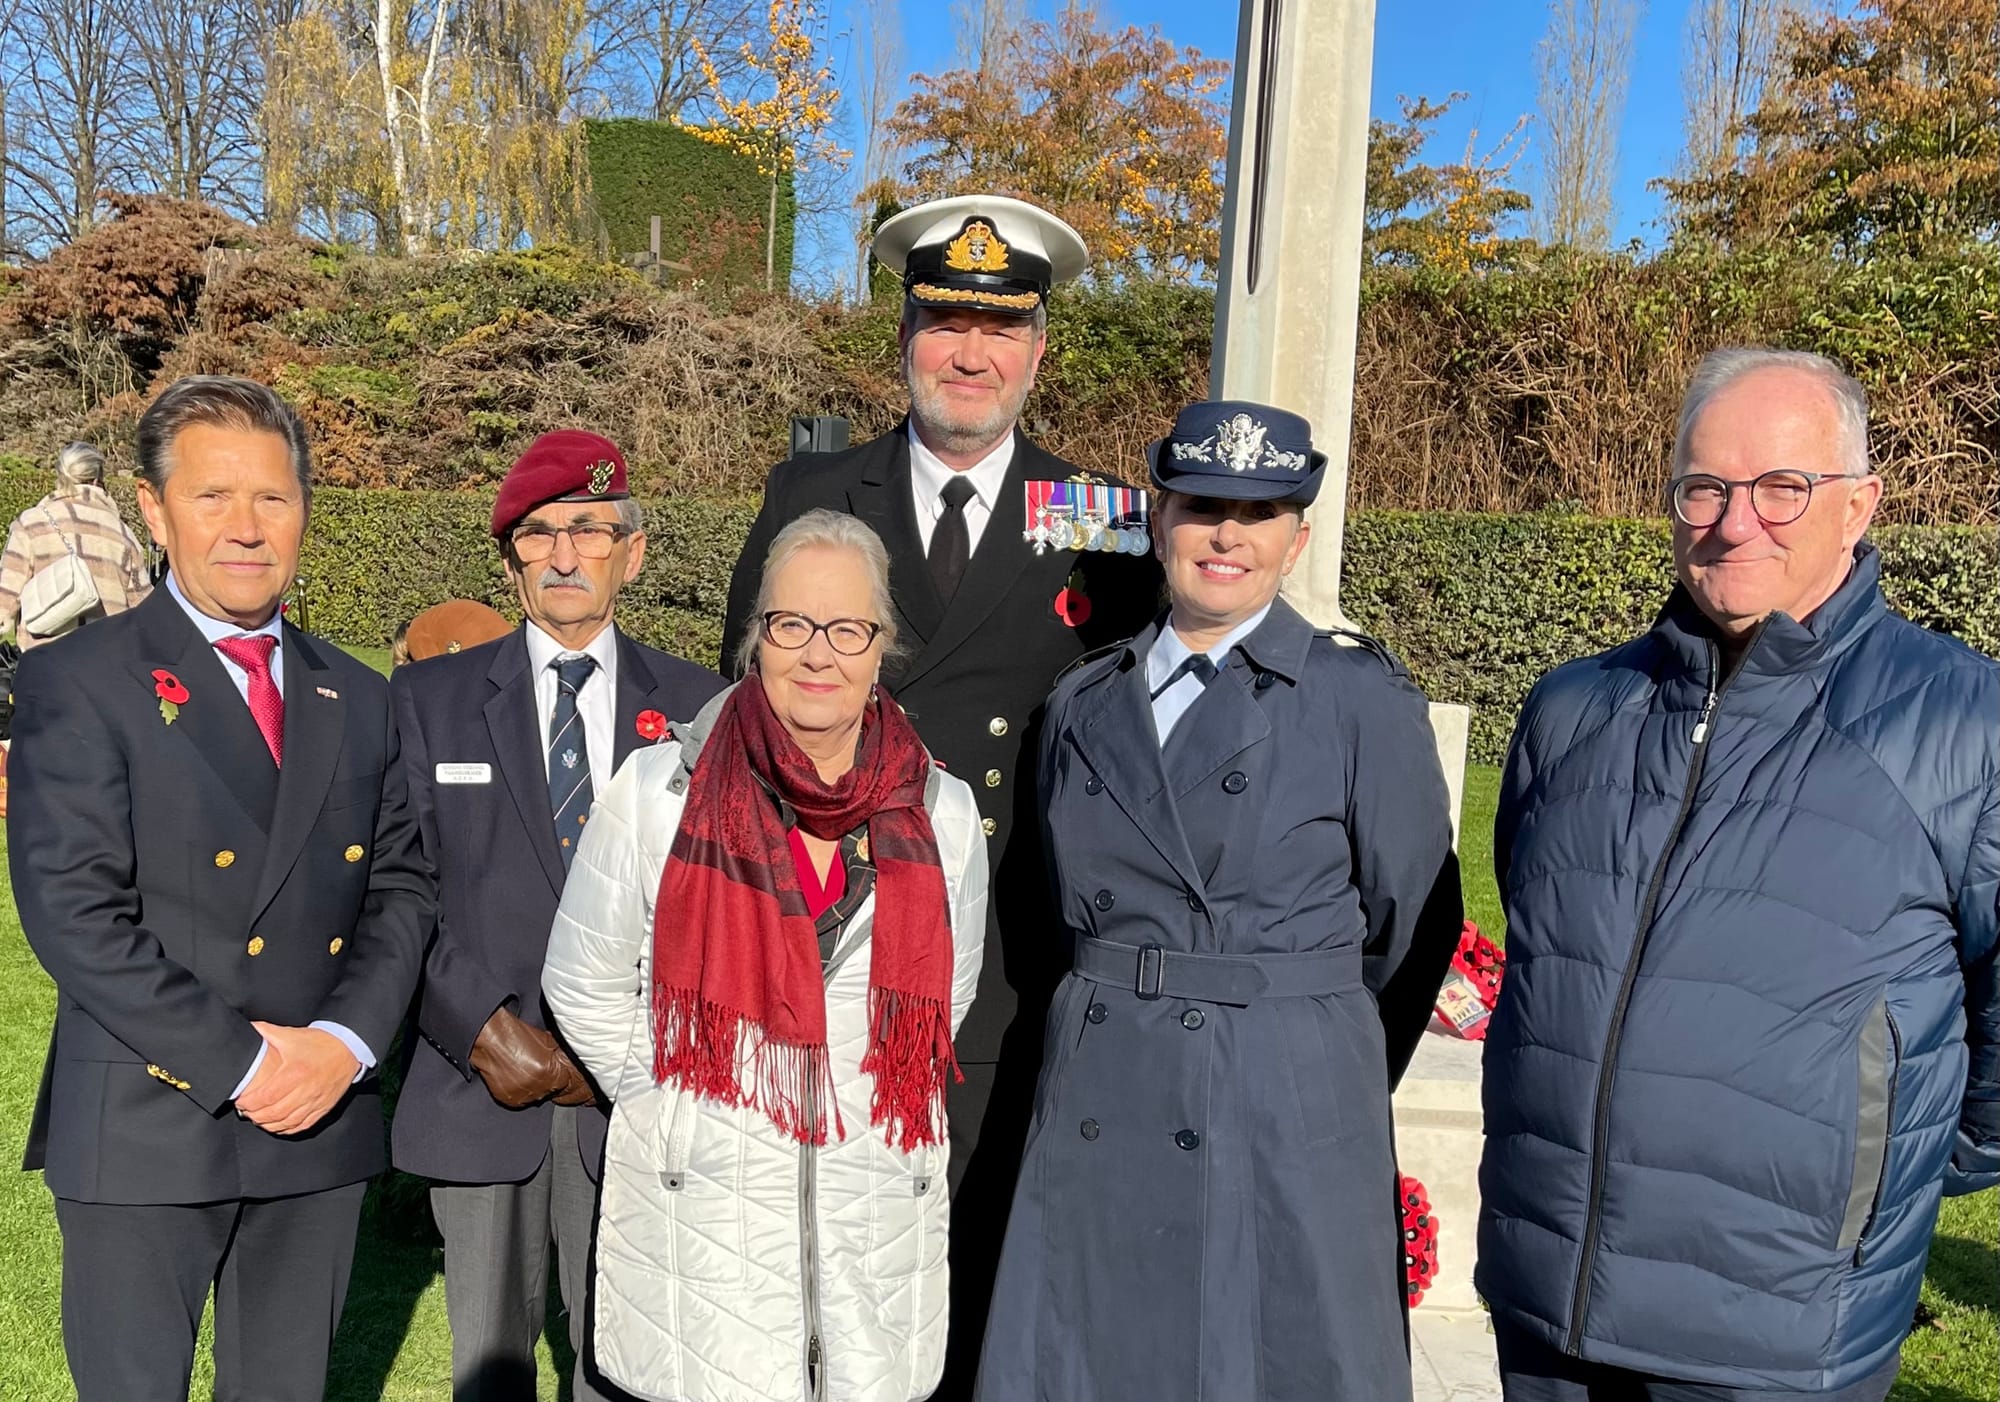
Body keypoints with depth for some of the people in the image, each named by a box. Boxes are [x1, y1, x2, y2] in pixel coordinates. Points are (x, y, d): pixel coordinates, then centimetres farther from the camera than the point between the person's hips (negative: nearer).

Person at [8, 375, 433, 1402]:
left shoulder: (357, 700, 10)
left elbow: (401, 886, 6)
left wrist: (344, 1042, -10)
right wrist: (241, 1064, -16)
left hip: (323, 1124, 4)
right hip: (144, 1130, -4)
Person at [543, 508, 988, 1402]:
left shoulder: (941, 812, 0)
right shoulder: (659, 790, -5)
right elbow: (584, 985, 4)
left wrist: (870, 1107, 10)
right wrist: (669, 1103, 2)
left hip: (884, 1203, 2)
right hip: (702, 1202, -2)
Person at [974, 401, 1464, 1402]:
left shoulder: (1363, 699, -4)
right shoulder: (1085, 702, 8)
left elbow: (1414, 924, 1)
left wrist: (1333, 1081, 8)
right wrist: (1115, 1028, 11)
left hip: (1285, 1128, -3)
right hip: (1095, 1121, 4)